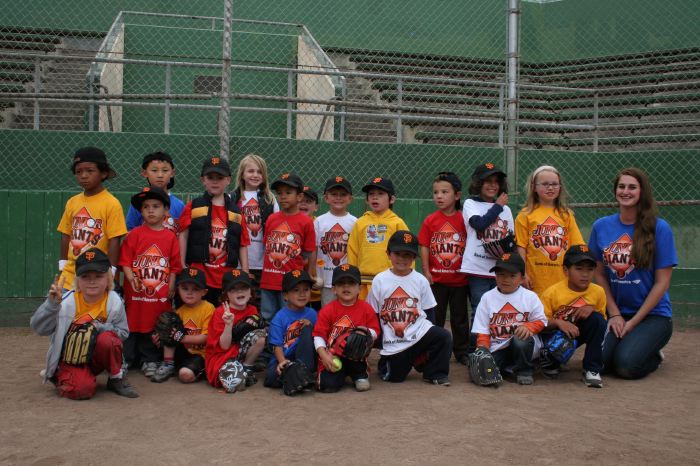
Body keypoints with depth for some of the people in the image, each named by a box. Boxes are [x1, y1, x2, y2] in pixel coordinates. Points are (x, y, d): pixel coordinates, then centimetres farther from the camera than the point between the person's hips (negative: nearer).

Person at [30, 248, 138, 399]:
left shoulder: (114, 301, -11)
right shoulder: (67, 302, -17)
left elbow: (123, 333, -5)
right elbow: (39, 328, -23)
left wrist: (100, 327, -24)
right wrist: (52, 303, -39)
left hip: (97, 357, 2)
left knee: (107, 339, -32)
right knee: (83, 389, -31)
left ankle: (116, 378, -5)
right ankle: (58, 377, 6)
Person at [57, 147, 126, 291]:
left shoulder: (112, 204, -11)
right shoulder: (72, 202, 7)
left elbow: (114, 240, -12)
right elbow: (66, 236, 13)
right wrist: (62, 265, 10)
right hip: (71, 275, 5)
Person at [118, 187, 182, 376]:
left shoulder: (170, 236, 3)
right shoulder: (135, 234, -2)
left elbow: (174, 266, 6)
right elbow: (125, 260, -4)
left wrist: (171, 288, 2)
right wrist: (131, 278, -17)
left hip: (161, 294, 2)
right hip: (136, 291, -1)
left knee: (155, 327, 9)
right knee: (132, 325, 6)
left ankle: (149, 360, 22)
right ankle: (125, 359, 18)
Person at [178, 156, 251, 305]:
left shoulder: (236, 212, 9)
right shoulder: (193, 207, 4)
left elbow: (243, 245, 9)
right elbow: (183, 236, 1)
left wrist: (245, 275, 4)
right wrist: (182, 267, -6)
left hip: (226, 279, 2)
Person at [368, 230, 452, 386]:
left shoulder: (421, 280, 1)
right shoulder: (379, 280, 0)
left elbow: (429, 313, 5)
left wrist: (428, 344, 0)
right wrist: (379, 342, 2)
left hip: (419, 334, 0)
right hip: (392, 343, 0)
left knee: (444, 337, -24)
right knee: (394, 377, 1)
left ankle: (435, 373, -1)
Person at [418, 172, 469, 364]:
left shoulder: (463, 220, -5)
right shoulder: (430, 221, -3)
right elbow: (424, 247, -1)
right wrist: (426, 272, -5)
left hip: (460, 278, 0)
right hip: (436, 278, 0)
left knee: (460, 317, 12)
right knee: (435, 318, 10)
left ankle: (462, 352, 24)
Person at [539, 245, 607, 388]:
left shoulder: (598, 292, -7)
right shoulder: (552, 292, -16)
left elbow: (602, 320, 2)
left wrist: (592, 309, -20)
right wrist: (558, 323, -34)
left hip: (579, 332, 3)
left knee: (597, 319, -26)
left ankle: (592, 370, -15)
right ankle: (550, 363, 6)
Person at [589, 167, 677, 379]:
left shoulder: (659, 228, -7)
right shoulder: (601, 226, 4)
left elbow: (662, 282, -7)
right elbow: (599, 274, 8)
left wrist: (633, 322, -9)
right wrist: (614, 314, -2)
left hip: (653, 314, -3)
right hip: (616, 312, 3)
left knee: (627, 365, -24)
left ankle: (654, 356, 10)